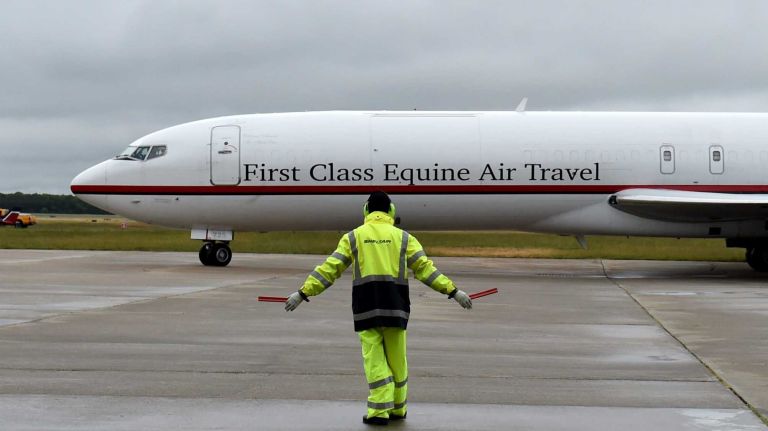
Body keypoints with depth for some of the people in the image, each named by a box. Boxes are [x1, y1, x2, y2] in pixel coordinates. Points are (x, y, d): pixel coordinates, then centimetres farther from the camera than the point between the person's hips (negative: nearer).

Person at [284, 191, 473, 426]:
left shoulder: (353, 237, 8)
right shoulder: (403, 237, 8)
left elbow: (329, 269, 3)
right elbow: (425, 268, 3)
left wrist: (303, 293, 6)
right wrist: (453, 291, 5)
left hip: (366, 306, -1)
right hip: (395, 305, 1)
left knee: (374, 358, 3)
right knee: (396, 358, 11)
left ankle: (380, 410, -3)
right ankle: (398, 408, 22)